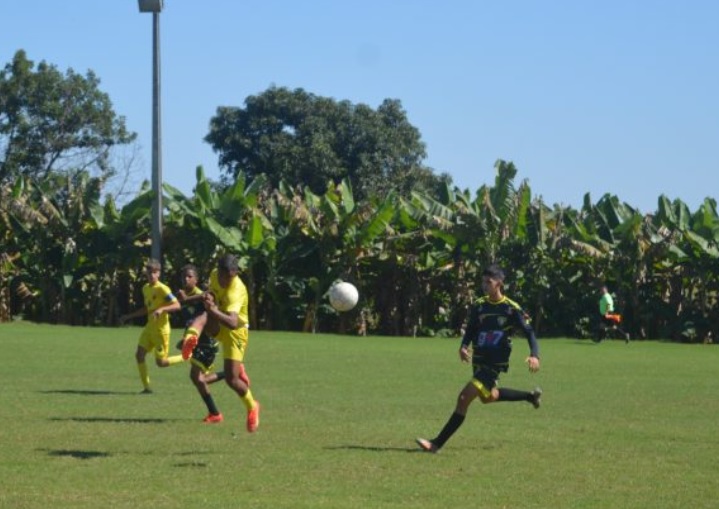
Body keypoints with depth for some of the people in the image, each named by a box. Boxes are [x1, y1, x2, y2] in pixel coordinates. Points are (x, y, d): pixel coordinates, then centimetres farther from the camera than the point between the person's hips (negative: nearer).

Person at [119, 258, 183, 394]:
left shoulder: (162, 289, -15)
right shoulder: (145, 288, 10)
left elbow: (177, 305, -21)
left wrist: (162, 309, -35)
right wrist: (129, 316, 24)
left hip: (161, 329, -8)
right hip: (149, 327, 8)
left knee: (161, 362, -5)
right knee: (139, 354, -4)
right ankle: (146, 387, 3)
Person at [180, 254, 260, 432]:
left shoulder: (236, 291, -33)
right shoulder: (215, 274, -10)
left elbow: (233, 323, -50)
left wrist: (214, 310, -65)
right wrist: (208, 296, -6)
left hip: (235, 331, -6)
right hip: (217, 324, 6)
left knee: (231, 378, -10)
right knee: (203, 318, -31)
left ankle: (252, 406, 17)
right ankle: (190, 338, -62)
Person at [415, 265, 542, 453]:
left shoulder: (511, 309, -11)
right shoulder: (479, 306, 2)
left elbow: (528, 332, -7)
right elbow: (470, 330, 11)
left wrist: (534, 355, -22)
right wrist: (463, 346, -10)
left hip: (495, 364, -7)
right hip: (479, 360, 7)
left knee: (464, 398, -18)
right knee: (488, 397, 27)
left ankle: (437, 443, -17)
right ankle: (531, 396, 48)